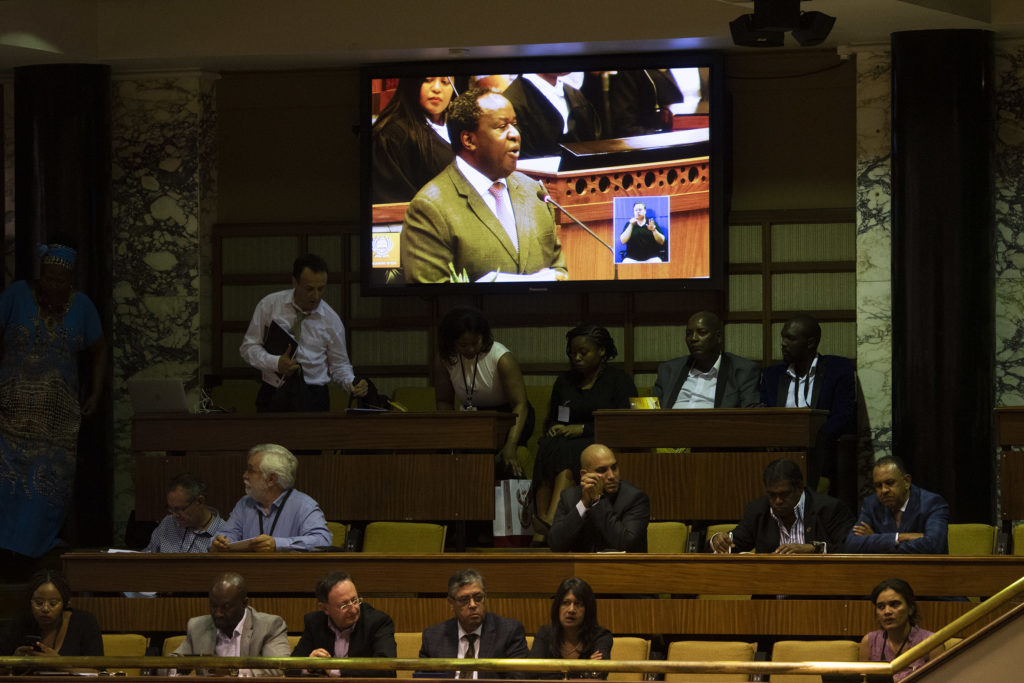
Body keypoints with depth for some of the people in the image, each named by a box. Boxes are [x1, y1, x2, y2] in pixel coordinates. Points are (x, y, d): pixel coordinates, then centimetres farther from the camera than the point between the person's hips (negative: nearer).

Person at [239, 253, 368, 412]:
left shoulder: (331, 320, 3)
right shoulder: (269, 305, 1)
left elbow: (339, 365, 11)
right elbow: (248, 346, 4)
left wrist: (351, 383, -11)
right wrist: (275, 362, -14)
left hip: (313, 398, 0)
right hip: (273, 395, 0)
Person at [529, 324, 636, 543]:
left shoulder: (619, 381, 7)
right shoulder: (565, 381, 23)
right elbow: (550, 419, 24)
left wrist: (582, 429, -12)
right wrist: (553, 428, -2)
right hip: (564, 442, 4)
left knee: (566, 453, -37)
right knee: (547, 449, -32)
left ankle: (550, 520, -55)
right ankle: (541, 523, -45)